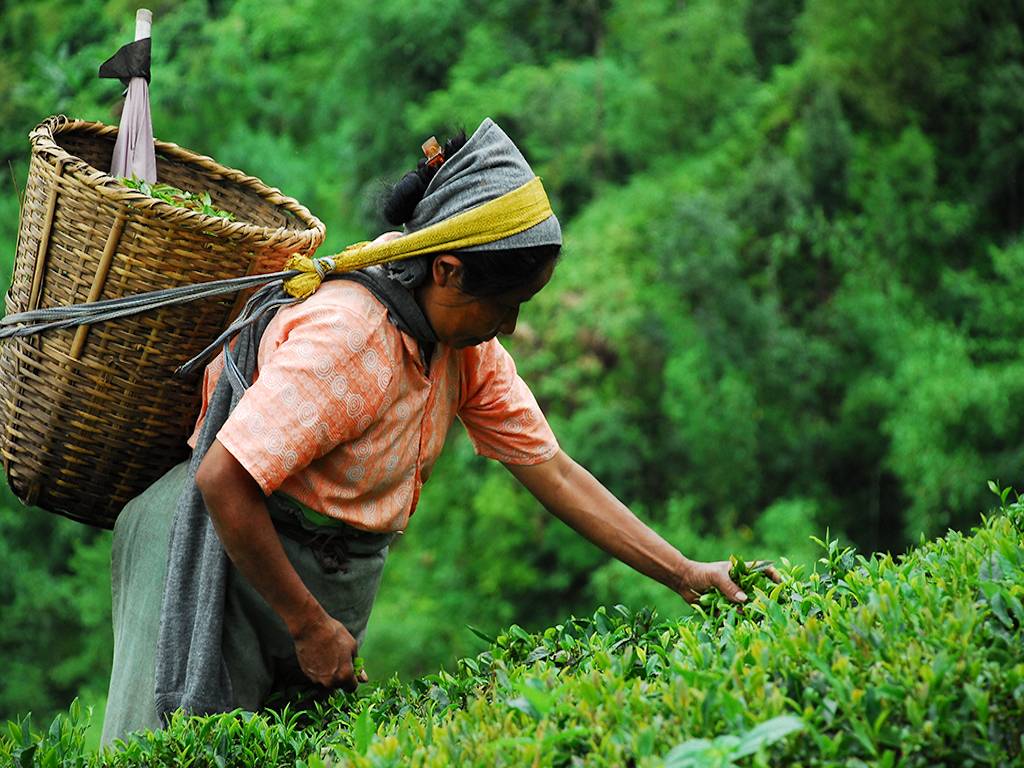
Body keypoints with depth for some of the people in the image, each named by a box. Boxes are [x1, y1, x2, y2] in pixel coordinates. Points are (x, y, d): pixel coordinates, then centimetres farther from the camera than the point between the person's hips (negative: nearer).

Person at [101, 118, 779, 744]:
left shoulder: (467, 346, -3)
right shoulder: (346, 339, -29)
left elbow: (552, 470, 1)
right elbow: (223, 482, -30)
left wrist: (685, 574, -4)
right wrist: (310, 627, -22)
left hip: (332, 583, 8)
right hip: (236, 563, -8)